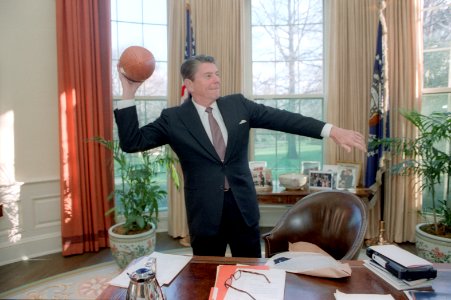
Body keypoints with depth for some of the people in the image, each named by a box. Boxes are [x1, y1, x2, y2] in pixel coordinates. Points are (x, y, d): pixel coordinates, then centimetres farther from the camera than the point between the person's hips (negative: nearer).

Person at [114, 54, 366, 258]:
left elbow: (282, 118, -3)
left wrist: (331, 130, -10)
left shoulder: (238, 104, 2)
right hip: (205, 210, -2)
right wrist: (129, 94, -14)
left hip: (243, 205, 3)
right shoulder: (173, 118, -4)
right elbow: (132, 142, -7)